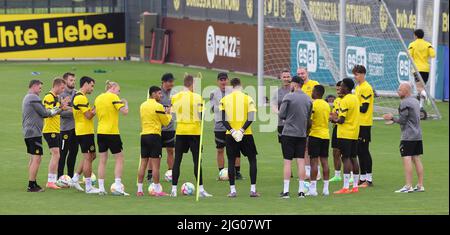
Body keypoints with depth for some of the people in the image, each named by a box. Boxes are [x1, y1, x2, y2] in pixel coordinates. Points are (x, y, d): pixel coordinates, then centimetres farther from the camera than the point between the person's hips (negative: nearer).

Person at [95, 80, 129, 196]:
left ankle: (101, 188, 8)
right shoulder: (113, 97, -10)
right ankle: (117, 187, -6)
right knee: (119, 159, 2)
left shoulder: (98, 98, 10)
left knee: (102, 160, 10)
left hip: (100, 132, 6)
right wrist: (125, 103, 5)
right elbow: (125, 111, -16)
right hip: (112, 132, -6)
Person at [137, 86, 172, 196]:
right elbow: (166, 122, -3)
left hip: (143, 136, 7)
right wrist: (168, 114, 16)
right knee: (155, 164, -4)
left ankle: (139, 189, 8)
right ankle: (157, 190, -4)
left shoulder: (143, 105, 12)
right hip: (154, 135, -7)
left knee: (143, 164, 9)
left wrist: (164, 113, 24)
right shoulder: (158, 106, -10)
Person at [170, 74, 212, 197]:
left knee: (177, 160, 7)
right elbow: (201, 115, -8)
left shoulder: (175, 97, 3)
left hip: (180, 131, 3)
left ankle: (173, 189, 5)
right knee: (197, 160, 1)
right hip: (194, 131, -3)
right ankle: (200, 189, -2)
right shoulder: (197, 97, -8)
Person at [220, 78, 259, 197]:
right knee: (252, 160, 10)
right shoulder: (248, 99, -4)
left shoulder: (224, 99, 1)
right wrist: (241, 131, -13)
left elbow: (223, 119, -4)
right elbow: (251, 118, -11)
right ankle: (253, 189, 5)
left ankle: (232, 190, 3)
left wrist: (232, 131, -9)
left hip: (230, 135, 1)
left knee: (231, 161, 8)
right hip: (246, 134, -1)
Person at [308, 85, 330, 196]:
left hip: (315, 135, -6)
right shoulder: (327, 105, 10)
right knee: (324, 161, 7)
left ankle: (313, 188, -6)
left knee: (314, 161, -4)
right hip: (326, 135, 6)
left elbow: (309, 121, -13)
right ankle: (326, 188, 6)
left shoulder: (313, 104, -11)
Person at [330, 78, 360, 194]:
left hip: (345, 134, -8)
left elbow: (342, 120, -19)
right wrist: (337, 117, 19)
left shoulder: (345, 101, -16)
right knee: (353, 158, 12)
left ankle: (346, 187, -11)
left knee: (346, 158, -9)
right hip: (355, 133, 9)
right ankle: (355, 186, 14)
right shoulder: (355, 99, 12)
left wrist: (334, 119, -1)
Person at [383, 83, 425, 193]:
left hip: (408, 136, -9)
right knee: (416, 159, 11)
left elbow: (402, 120, -15)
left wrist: (392, 118, 1)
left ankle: (408, 186, -14)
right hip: (418, 135, 9)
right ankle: (420, 185, 12)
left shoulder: (404, 103, -13)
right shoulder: (416, 101, 15)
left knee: (406, 159, -10)